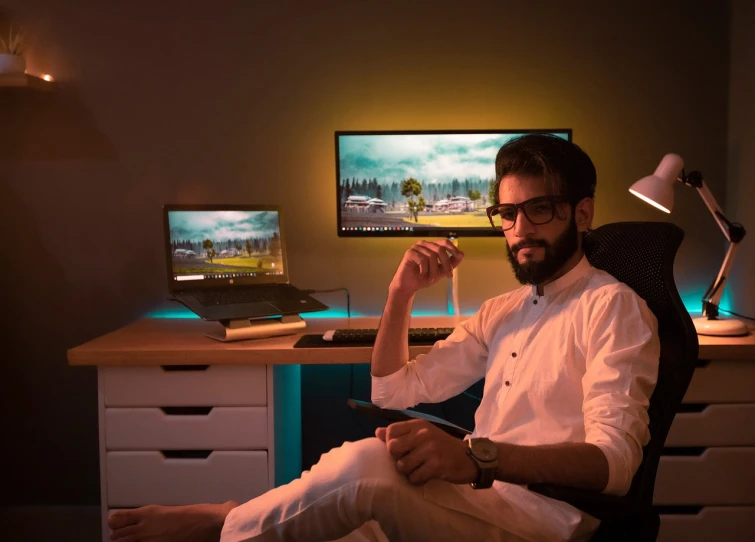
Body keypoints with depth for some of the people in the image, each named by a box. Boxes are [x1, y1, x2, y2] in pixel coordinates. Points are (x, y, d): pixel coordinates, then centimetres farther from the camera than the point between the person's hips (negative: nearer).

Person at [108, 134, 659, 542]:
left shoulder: (611, 305, -3)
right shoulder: (504, 310, 21)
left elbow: (614, 459, -18)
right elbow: (395, 390, 20)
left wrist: (477, 456, -34)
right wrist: (401, 295, 4)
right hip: (476, 495, 6)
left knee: (365, 465, -29)